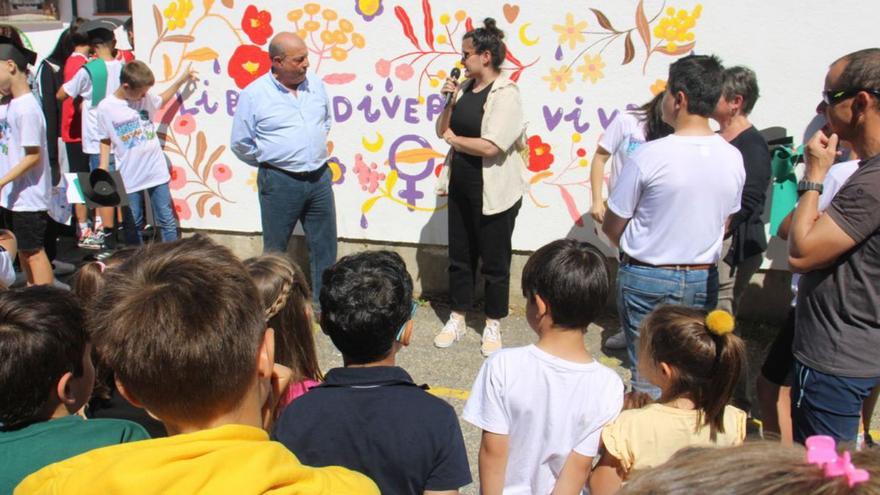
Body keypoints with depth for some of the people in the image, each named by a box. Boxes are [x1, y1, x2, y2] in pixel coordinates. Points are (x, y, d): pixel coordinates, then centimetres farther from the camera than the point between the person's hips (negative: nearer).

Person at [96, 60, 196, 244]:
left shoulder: (146, 98, 0)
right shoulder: (105, 107, -8)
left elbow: (161, 101, 24)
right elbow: (106, 141, 1)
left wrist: (181, 81, 16)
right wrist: (103, 171, -3)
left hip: (157, 172, 3)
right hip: (130, 177, -3)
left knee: (167, 222, 8)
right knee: (134, 226, 10)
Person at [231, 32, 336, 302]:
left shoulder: (315, 83, 3)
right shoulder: (253, 95, -9)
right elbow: (241, 144, -2)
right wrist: (272, 162, 2)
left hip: (320, 178, 4)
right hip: (280, 183, -4)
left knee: (324, 248, 12)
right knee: (275, 250, 10)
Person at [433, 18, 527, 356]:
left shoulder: (506, 94, -14)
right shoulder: (465, 88, 6)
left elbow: (489, 146, -24)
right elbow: (442, 130, 9)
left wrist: (453, 139, -8)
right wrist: (449, 101, -8)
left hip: (494, 192, -7)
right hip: (461, 186, 7)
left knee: (494, 260, 7)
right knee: (459, 256, 15)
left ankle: (493, 326, 22)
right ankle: (457, 320, 29)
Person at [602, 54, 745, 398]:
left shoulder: (649, 156, -18)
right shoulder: (733, 158, -2)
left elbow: (612, 227, -8)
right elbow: (723, 225, 10)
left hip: (647, 279, -4)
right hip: (703, 279, 5)